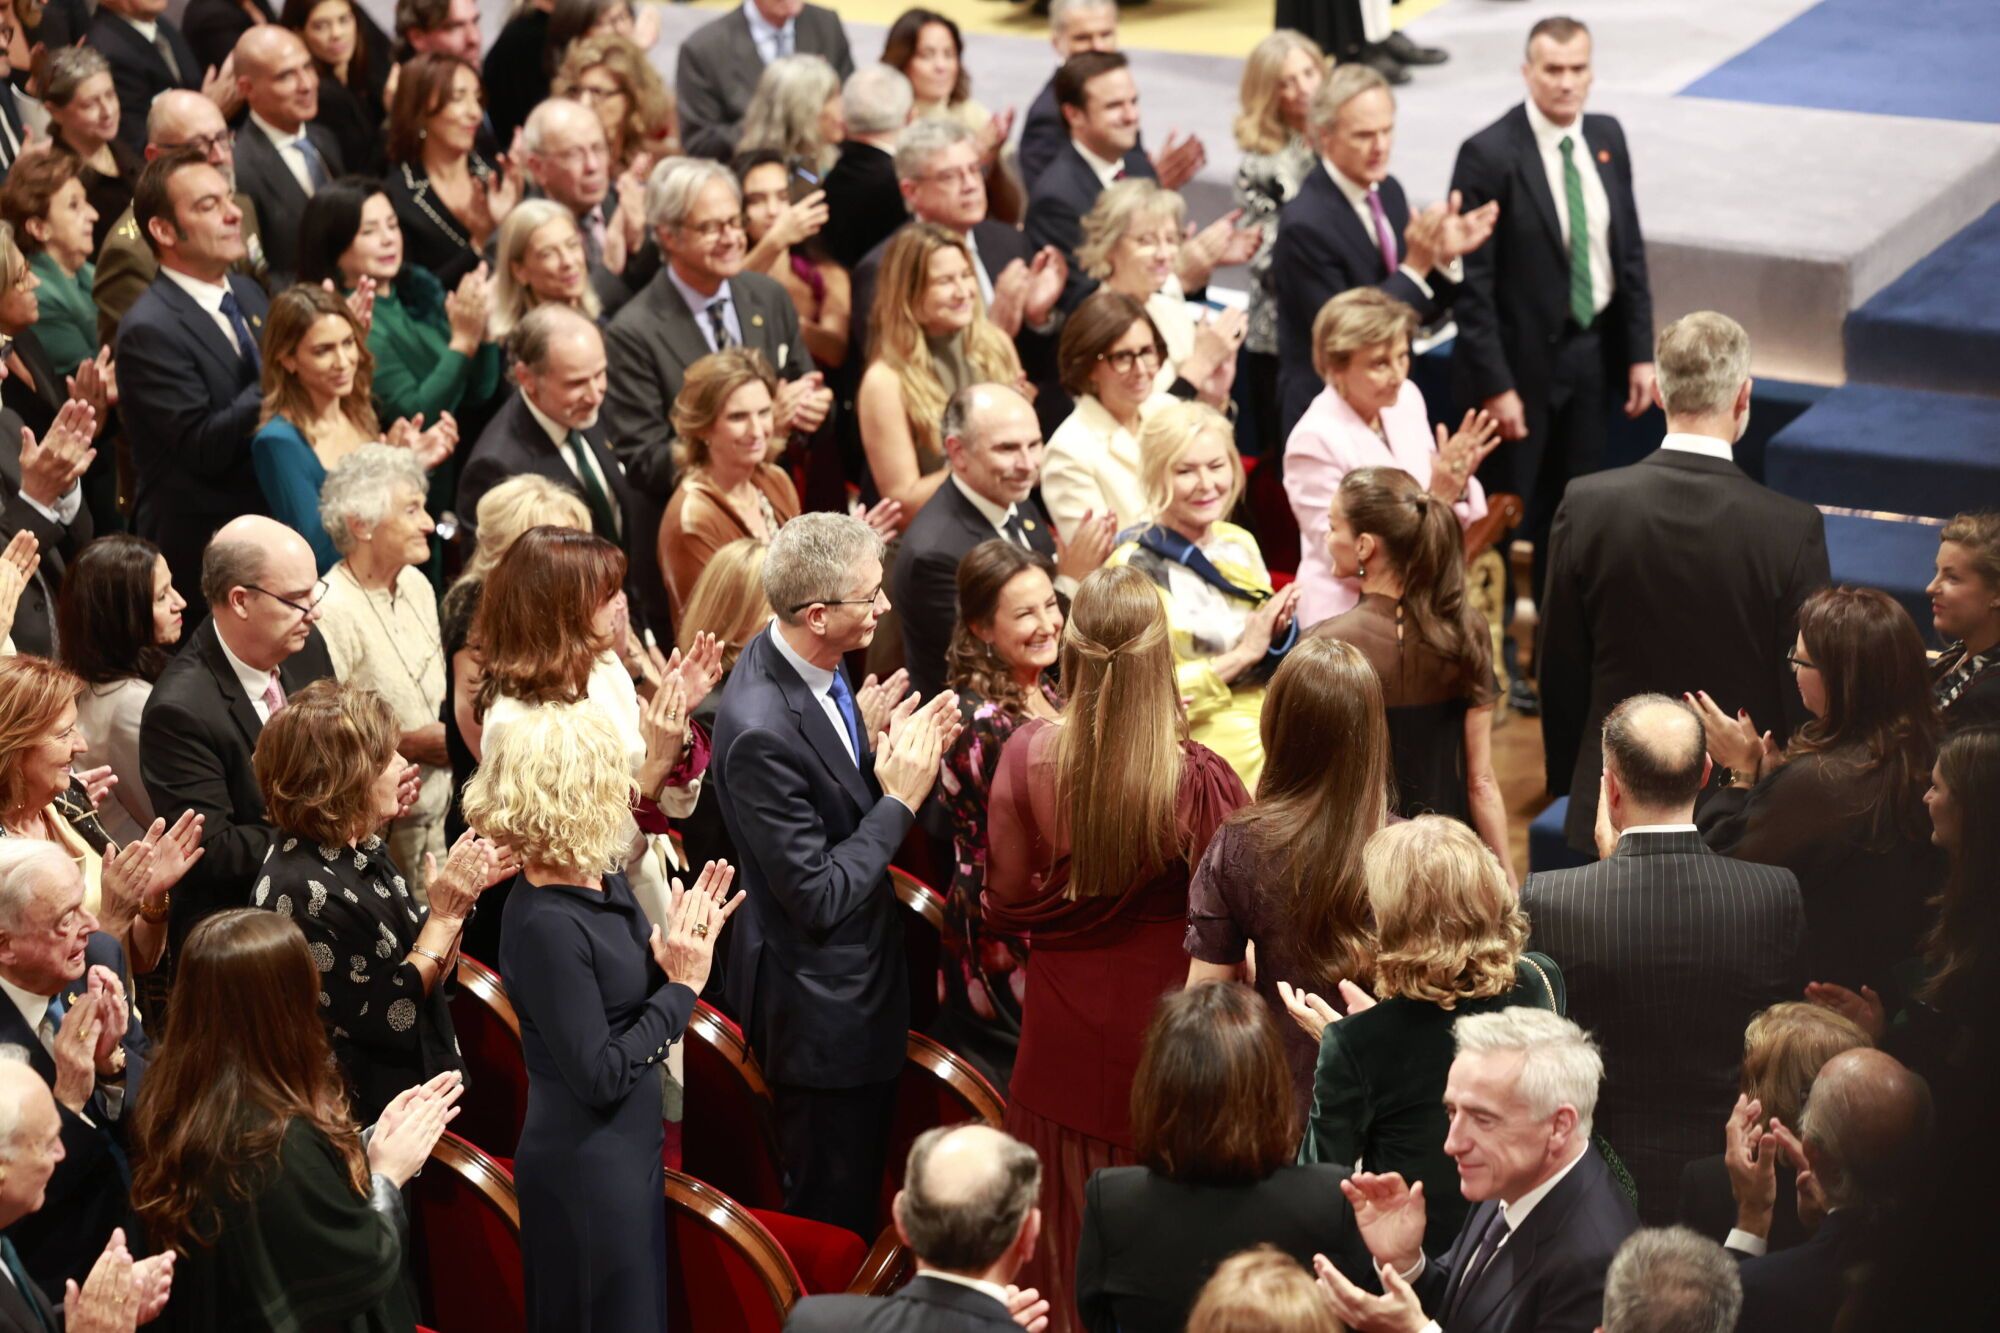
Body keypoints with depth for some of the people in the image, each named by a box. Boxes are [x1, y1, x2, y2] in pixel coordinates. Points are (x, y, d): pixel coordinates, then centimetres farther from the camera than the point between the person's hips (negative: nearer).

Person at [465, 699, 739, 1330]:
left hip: (628, 1151, 9)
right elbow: (599, 1075, -22)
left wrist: (685, 949, -9)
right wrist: (683, 985, -17)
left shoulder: (604, 882, 0)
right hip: (586, 1167, -9)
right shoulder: (546, 924, -25)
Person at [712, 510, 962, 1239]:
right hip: (821, 1010, -9)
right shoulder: (761, 729, -32)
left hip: (859, 980, 9)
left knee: (860, 1193, 24)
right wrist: (900, 800, -21)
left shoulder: (810, 665, -3)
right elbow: (818, 896, -27)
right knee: (834, 1216, 8)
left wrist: (890, 756, -9)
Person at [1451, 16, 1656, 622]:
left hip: (1594, 351, 6)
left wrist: (1640, 352, 4)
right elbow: (1472, 282, -16)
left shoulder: (1607, 137, 2)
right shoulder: (1489, 156, -17)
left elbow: (1630, 250, 9)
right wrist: (1494, 384, -18)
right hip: (1524, 358, -6)